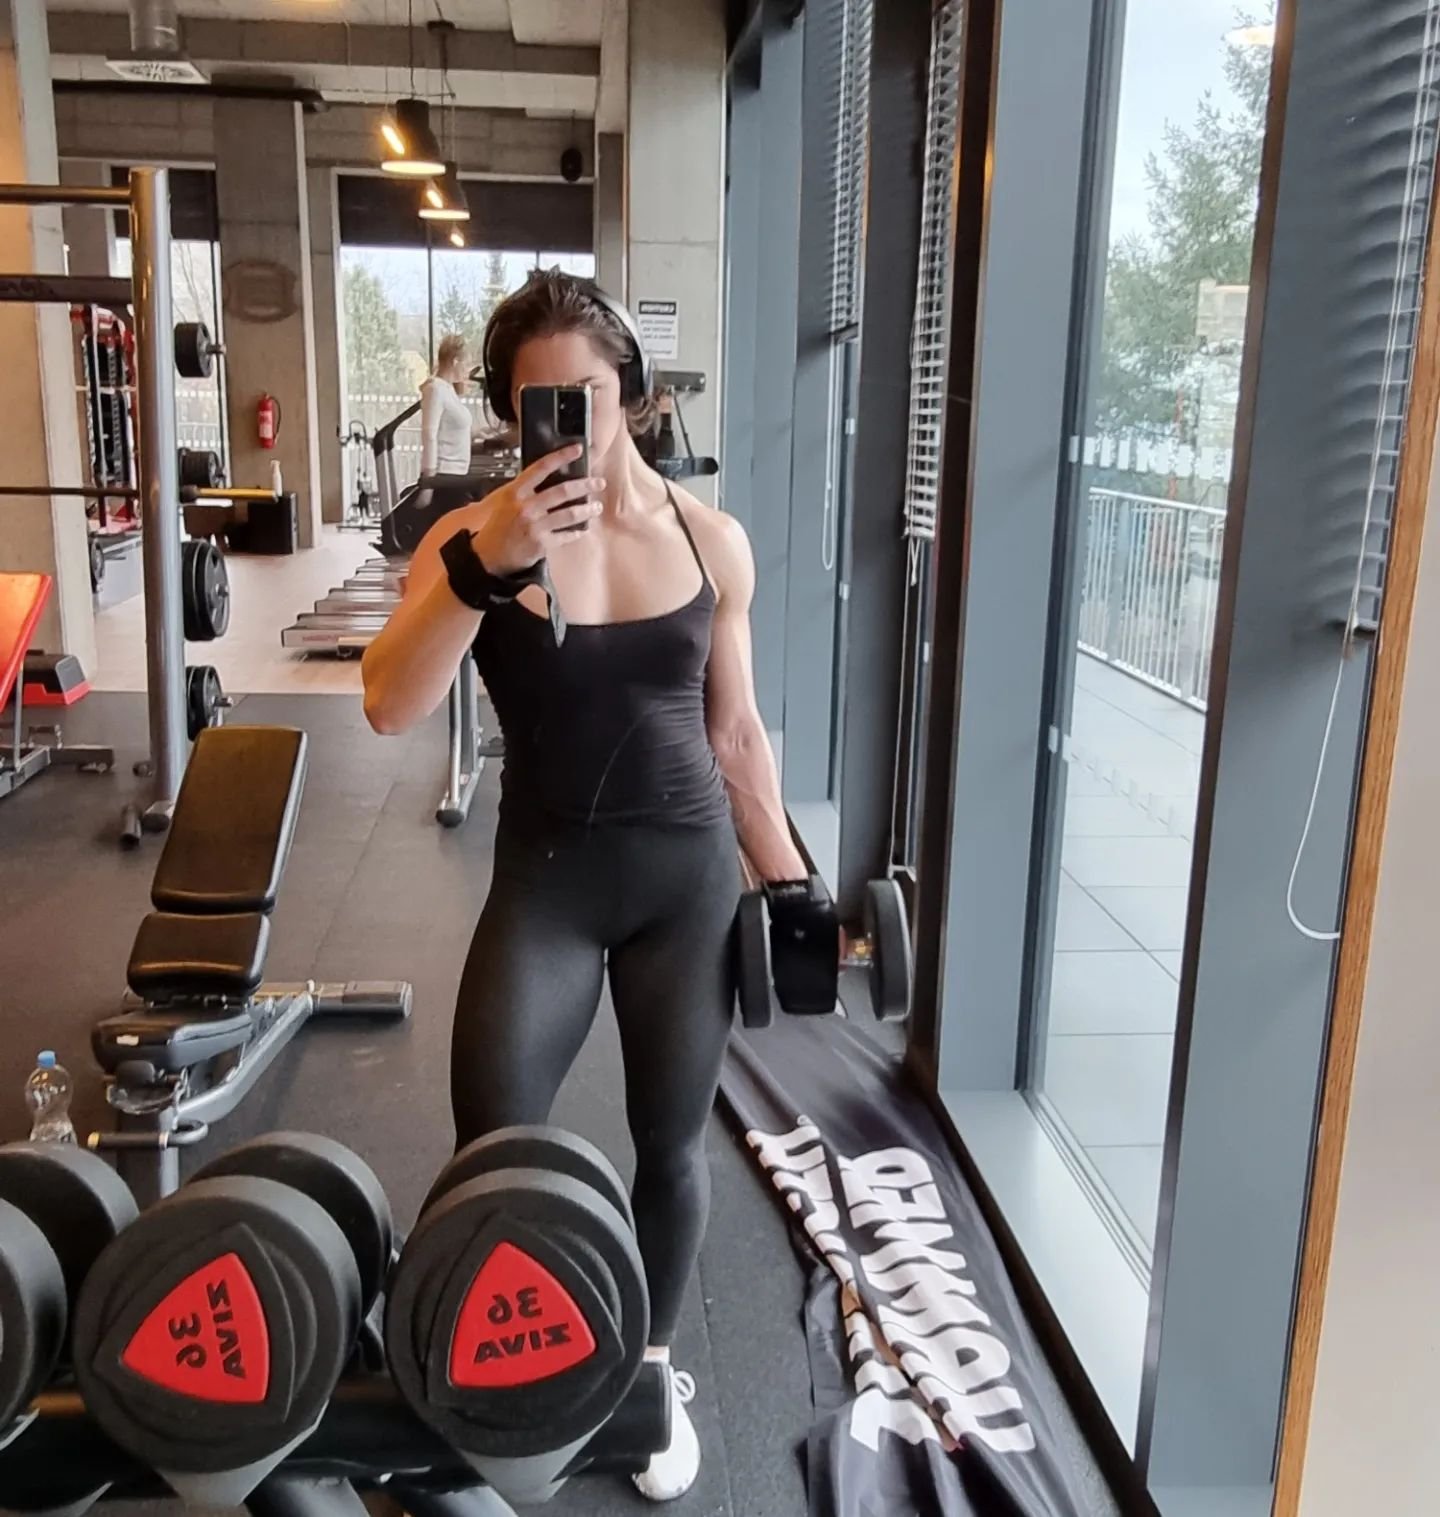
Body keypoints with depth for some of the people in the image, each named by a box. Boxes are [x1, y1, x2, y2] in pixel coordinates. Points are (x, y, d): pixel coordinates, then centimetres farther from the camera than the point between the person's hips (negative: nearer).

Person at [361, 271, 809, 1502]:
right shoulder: (474, 534, -7)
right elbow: (391, 707, -21)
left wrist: (789, 879, 9)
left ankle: (654, 1369, 39)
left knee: (671, 1144, 13)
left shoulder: (711, 540, -1)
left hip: (688, 874, 2)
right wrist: (487, 561, -32)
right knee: (490, 1144, -10)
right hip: (546, 875, -1)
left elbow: (736, 732, 7)